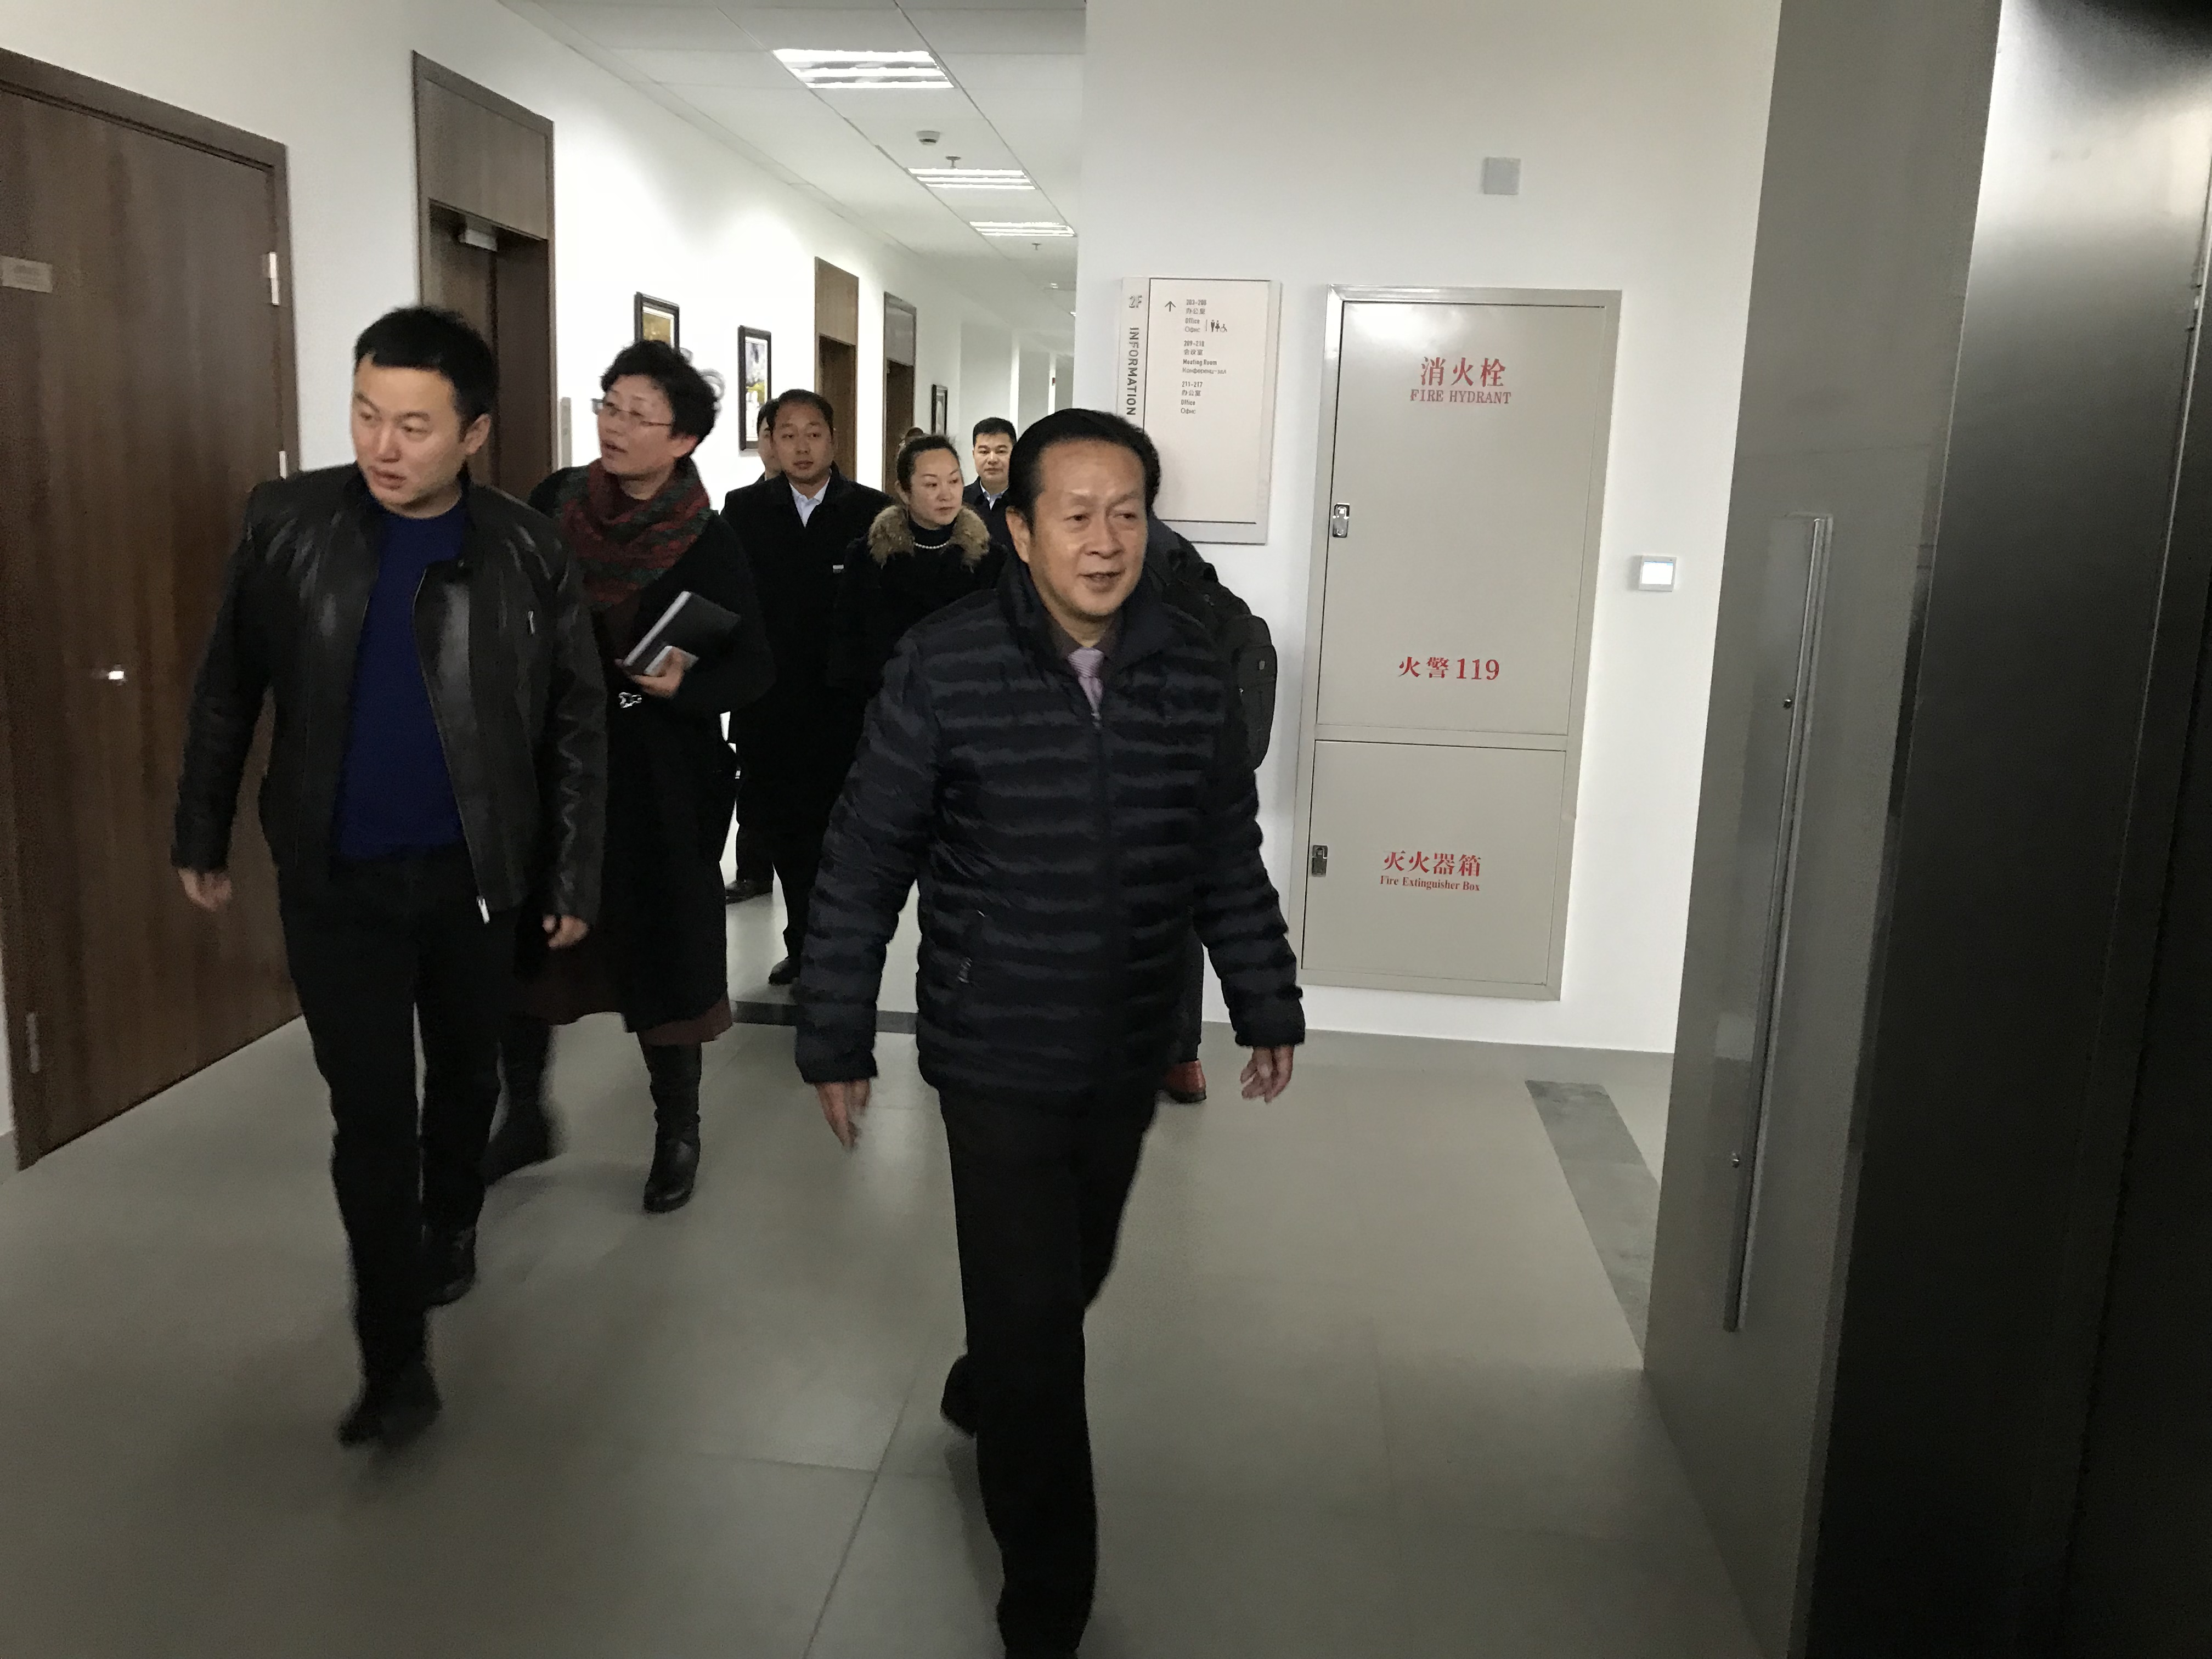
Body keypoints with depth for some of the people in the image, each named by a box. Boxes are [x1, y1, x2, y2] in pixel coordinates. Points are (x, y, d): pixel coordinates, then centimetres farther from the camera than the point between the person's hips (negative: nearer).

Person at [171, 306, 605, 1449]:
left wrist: (575, 876, -2)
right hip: (334, 879, 0)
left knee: (464, 1073, 19)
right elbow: (228, 689, 3)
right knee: (372, 1114, 1)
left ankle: (450, 1228, 47)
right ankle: (395, 1360, 11)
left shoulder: (528, 554, -8)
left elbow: (577, 723, -2)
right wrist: (201, 834, 7)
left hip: (476, 874, 1)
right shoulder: (287, 523, -7)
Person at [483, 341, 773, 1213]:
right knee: (522, 939, 10)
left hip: (657, 774, -3)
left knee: (662, 945, 6)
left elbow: (754, 666, -7)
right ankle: (525, 1115, 31)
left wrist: (683, 687, -25)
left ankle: (677, 1131, 25)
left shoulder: (707, 543, -10)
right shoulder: (556, 501, -1)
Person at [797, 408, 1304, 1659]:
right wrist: (837, 1039, -7)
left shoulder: (1193, 673, -3)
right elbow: (865, 866, -9)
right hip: (999, 1055, -4)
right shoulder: (946, 668, -14)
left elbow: (1231, 861, 7)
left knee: (1076, 1275, 22)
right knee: (1034, 1318, 1)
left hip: (1129, 1053, 4)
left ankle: (983, 1396, 56)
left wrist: (1269, 1007, 10)